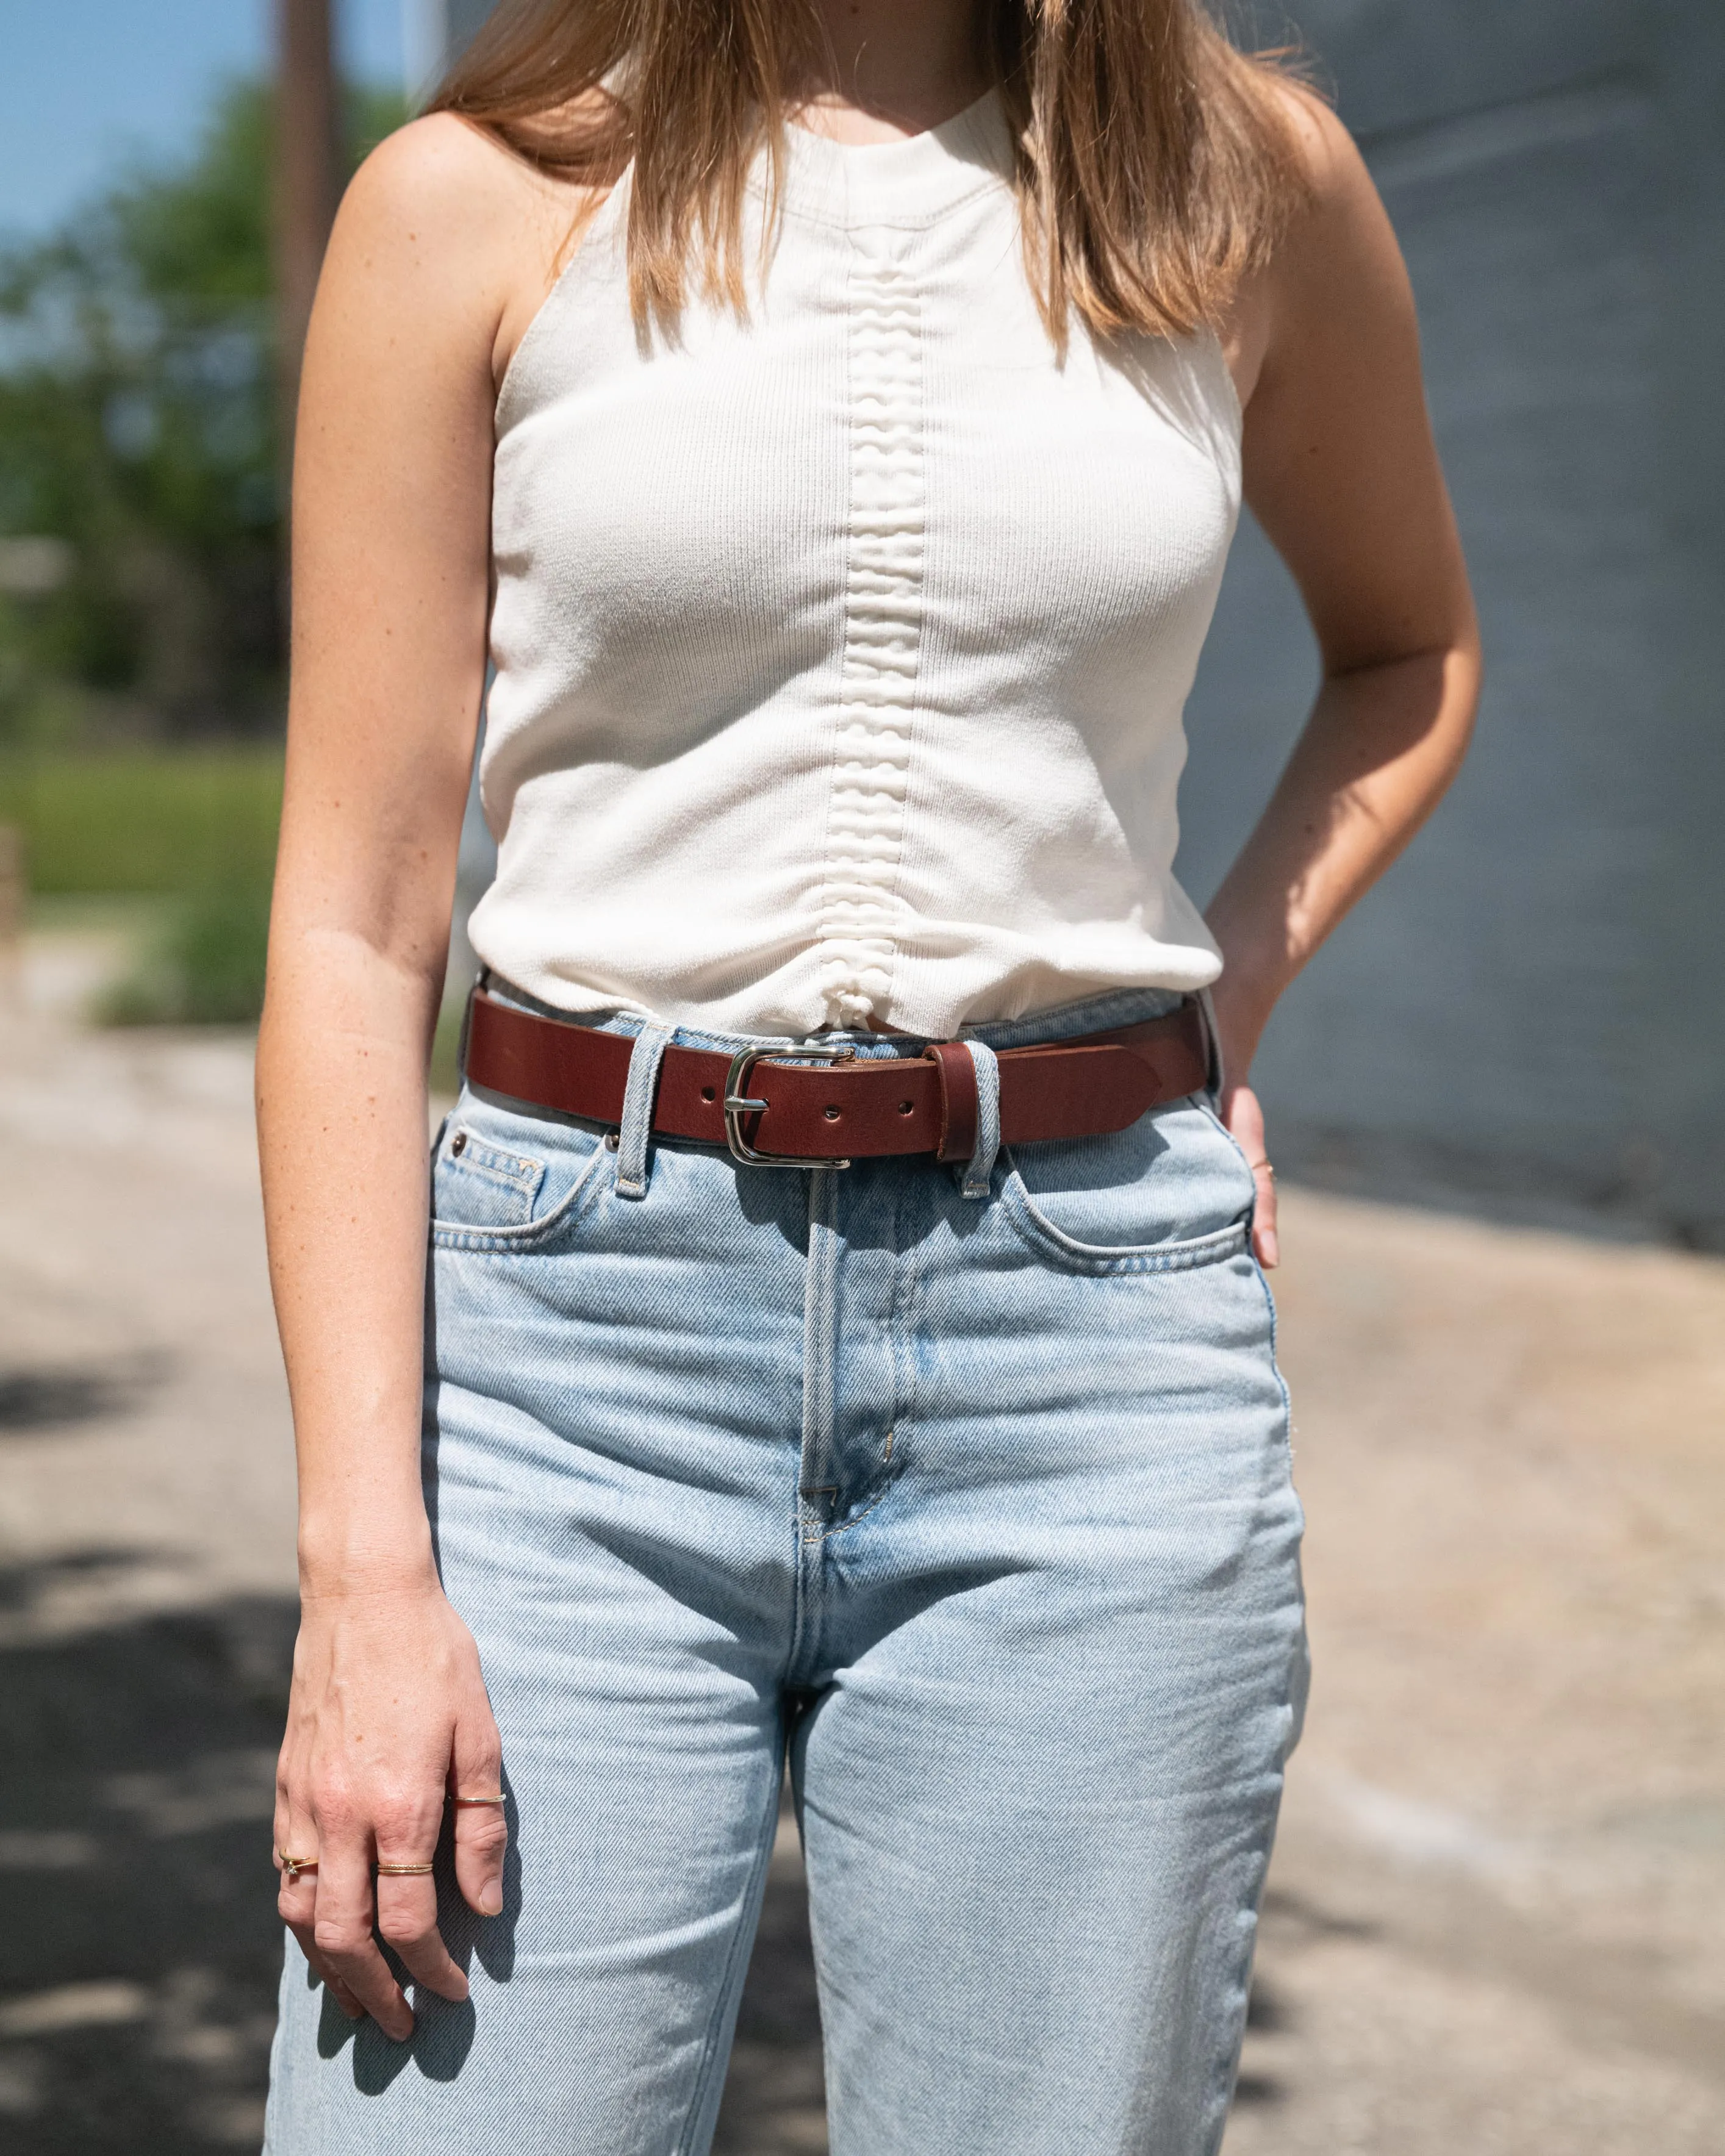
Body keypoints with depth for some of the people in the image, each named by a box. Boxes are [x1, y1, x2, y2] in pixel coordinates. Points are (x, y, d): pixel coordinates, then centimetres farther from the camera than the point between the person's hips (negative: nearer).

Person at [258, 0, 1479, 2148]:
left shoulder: (1252, 179, 7)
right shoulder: (476, 203, 1)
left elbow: (1409, 643, 25)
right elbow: (356, 924, -2)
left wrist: (1222, 1004, 8)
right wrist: (364, 1561, -9)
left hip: (1092, 1351, 2)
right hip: (581, 1336, -1)